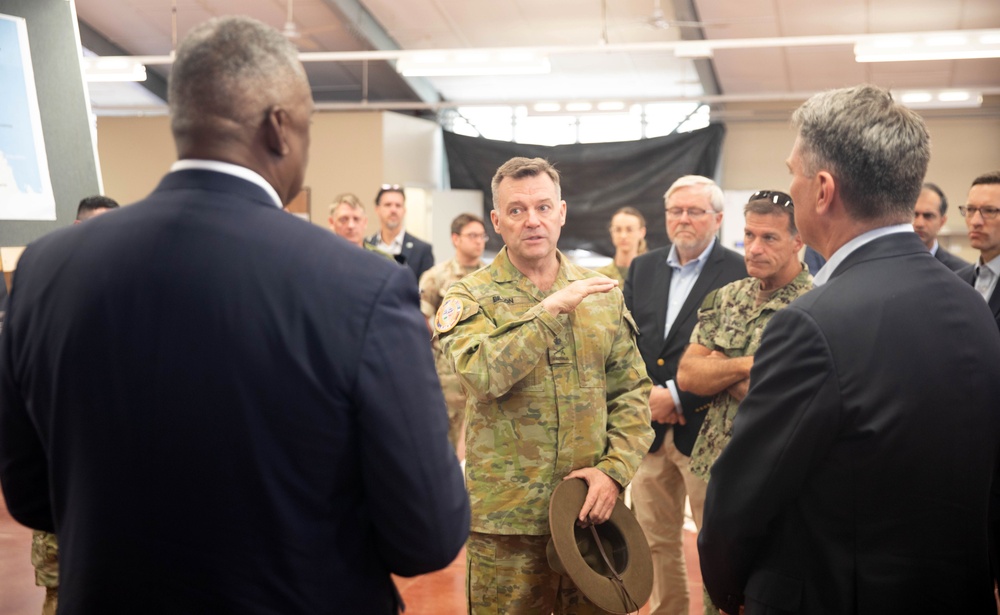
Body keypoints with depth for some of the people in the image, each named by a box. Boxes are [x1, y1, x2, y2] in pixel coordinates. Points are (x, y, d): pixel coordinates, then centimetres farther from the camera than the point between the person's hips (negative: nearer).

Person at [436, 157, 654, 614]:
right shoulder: (471, 297, -4)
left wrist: (615, 468, -6)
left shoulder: (603, 294, 6)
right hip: (505, 520, -3)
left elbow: (632, 393, 7)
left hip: (591, 511, 3)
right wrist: (551, 309, -23)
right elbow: (482, 374, -23)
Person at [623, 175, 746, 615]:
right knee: (657, 543, 16)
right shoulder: (642, 269, 10)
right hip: (649, 427, 5)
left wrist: (677, 397, -17)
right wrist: (647, 396, -8)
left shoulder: (739, 273, -8)